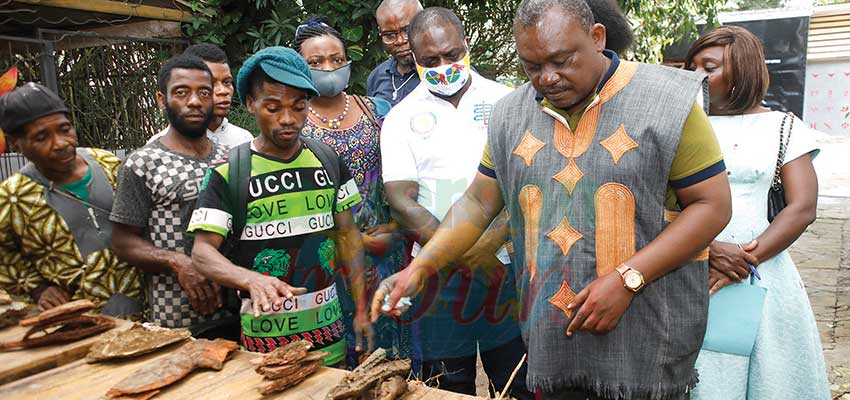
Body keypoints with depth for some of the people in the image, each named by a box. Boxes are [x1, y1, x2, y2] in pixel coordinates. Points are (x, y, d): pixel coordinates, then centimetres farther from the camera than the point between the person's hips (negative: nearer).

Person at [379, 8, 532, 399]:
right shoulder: (402, 117, 2)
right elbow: (402, 201, -5)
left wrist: (492, 240, -18)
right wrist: (464, 257, -14)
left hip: (506, 262, 0)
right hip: (440, 271, 0)